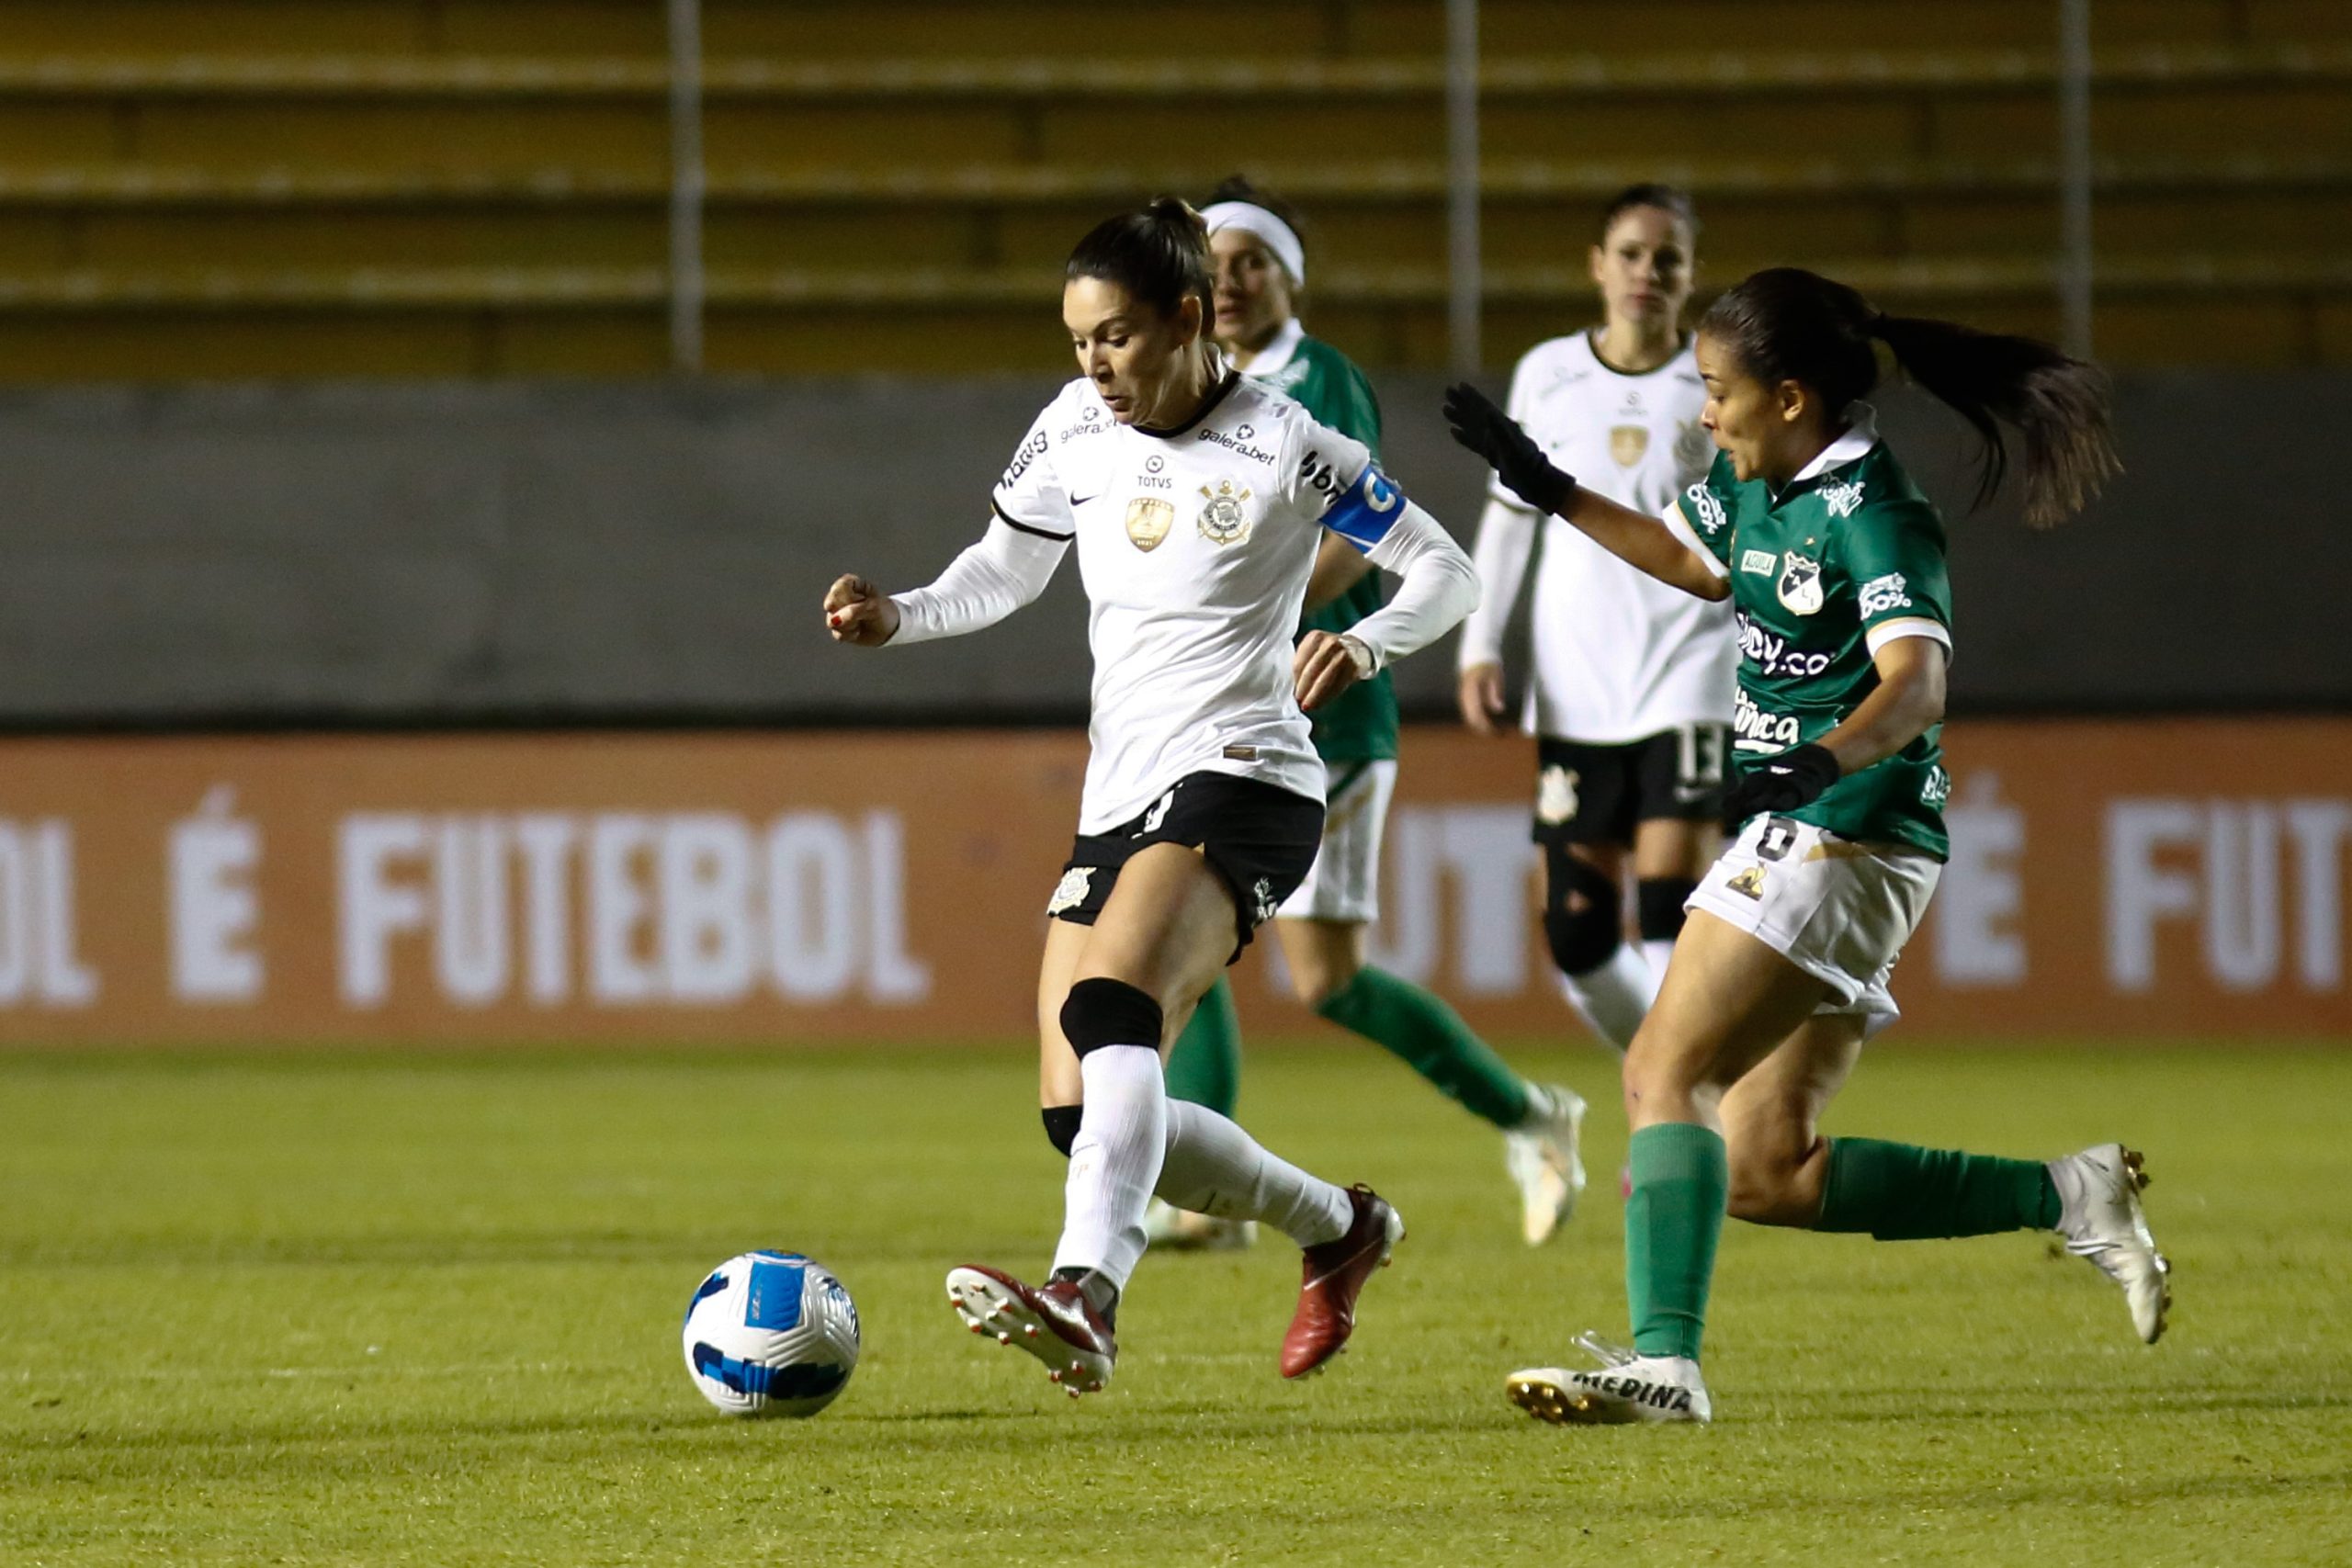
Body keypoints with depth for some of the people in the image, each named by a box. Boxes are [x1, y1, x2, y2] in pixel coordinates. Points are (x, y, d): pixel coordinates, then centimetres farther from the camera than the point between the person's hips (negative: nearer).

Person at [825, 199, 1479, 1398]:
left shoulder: (1281, 446, -8)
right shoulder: (1076, 433, 8)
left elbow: (1442, 569, -2)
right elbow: (1003, 574, 21)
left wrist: (1369, 643, -22)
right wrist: (895, 617, 1)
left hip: (1238, 775, -7)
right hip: (1120, 798, 7)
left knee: (1108, 1013, -33)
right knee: (1080, 1115, 0)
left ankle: (1087, 1297, -51)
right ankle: (1337, 1229, 21)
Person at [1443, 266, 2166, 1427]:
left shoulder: (1870, 513, -16)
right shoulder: (1758, 486, 12)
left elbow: (1916, 683, -30)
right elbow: (1696, 562, 35)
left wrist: (1821, 760, -48)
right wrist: (1549, 491, 33)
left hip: (1843, 841, -10)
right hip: (1794, 841, 10)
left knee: (1665, 1071, -21)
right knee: (1767, 1178, 6)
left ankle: (1664, 1361, -31)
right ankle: (2073, 1198, 13)